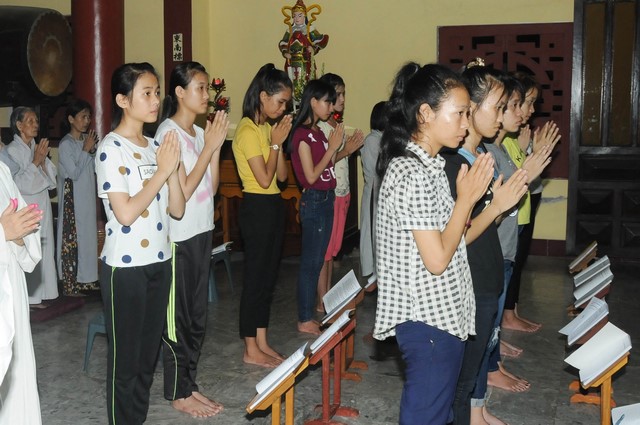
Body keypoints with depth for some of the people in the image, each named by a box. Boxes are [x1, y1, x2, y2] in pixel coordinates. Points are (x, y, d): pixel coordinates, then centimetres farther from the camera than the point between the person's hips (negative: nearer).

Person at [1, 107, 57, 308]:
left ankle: (36, 295, 17)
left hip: (42, 208, 7)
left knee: (43, 251, 8)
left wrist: (44, 160, -5)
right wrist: (35, 161, -16)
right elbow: (20, 183, -14)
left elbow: (51, 181, 9)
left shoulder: (37, 148, 11)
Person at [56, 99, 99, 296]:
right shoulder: (66, 144, -12)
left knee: (88, 235, 11)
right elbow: (74, 173, -16)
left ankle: (85, 279, 22)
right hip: (72, 197, -7)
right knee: (71, 238, -4)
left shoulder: (87, 140, 8)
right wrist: (85, 150, -14)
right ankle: (69, 285, 1)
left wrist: (92, 150, -1)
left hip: (87, 196, 7)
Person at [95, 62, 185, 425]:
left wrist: (172, 169, -9)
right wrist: (161, 171, -16)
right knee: (126, 355, 5)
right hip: (125, 266, -7)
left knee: (149, 352, 15)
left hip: (159, 260, 7)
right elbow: (125, 212, -20)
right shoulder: (111, 148, -11)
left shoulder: (156, 146, 8)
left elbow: (177, 209, 5)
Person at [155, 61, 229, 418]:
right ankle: (178, 392, 17)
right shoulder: (169, 132, -13)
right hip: (179, 237, -8)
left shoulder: (201, 132, 8)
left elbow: (211, 187, 7)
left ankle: (189, 384, 27)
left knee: (197, 315, 14)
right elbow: (182, 191, -18)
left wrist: (216, 146, -3)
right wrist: (209, 147, -18)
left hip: (202, 232, 8)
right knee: (178, 317, 4)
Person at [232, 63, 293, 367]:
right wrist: (276, 143, -12)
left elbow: (281, 176, 9)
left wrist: (279, 141, -2)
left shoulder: (267, 127, 12)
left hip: (273, 206, 9)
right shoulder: (248, 130, -15)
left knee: (268, 277, 13)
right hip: (257, 207, -9)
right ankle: (251, 350, 9)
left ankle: (262, 343, 22)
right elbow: (264, 179, -20)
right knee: (256, 278, -2)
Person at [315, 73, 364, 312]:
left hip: (341, 192, 9)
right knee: (324, 247, -2)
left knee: (332, 247, 14)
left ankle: (328, 295, 23)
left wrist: (352, 147, 3)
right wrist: (345, 150, -21)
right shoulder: (319, 126, -14)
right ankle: (322, 301, 5)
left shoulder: (337, 124, 13)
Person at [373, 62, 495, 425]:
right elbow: (437, 259, -22)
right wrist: (466, 198, -14)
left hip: (442, 313, 10)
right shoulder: (412, 174, -21)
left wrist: (479, 198, 1)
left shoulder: (429, 165, 9)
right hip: (429, 320, -10)